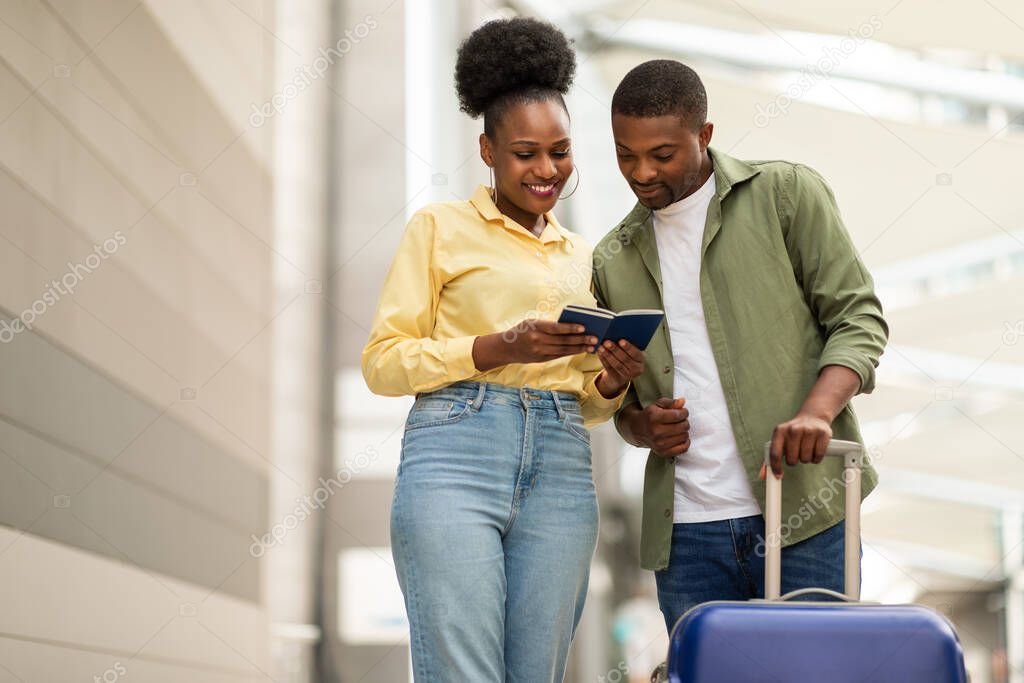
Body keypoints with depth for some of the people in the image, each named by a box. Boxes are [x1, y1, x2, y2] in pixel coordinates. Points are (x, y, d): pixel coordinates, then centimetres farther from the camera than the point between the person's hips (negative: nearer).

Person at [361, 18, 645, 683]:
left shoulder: (585, 256, 22)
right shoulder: (441, 227, 8)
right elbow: (383, 361, 0)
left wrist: (613, 380, 1)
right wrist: (499, 347, -12)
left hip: (561, 472, 5)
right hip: (456, 458, -5)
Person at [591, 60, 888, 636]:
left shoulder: (786, 194, 3)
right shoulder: (614, 259, 15)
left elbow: (858, 317, -2)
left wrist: (816, 412, -20)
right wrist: (644, 426, -2)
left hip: (802, 517, -3)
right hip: (684, 530, 4)